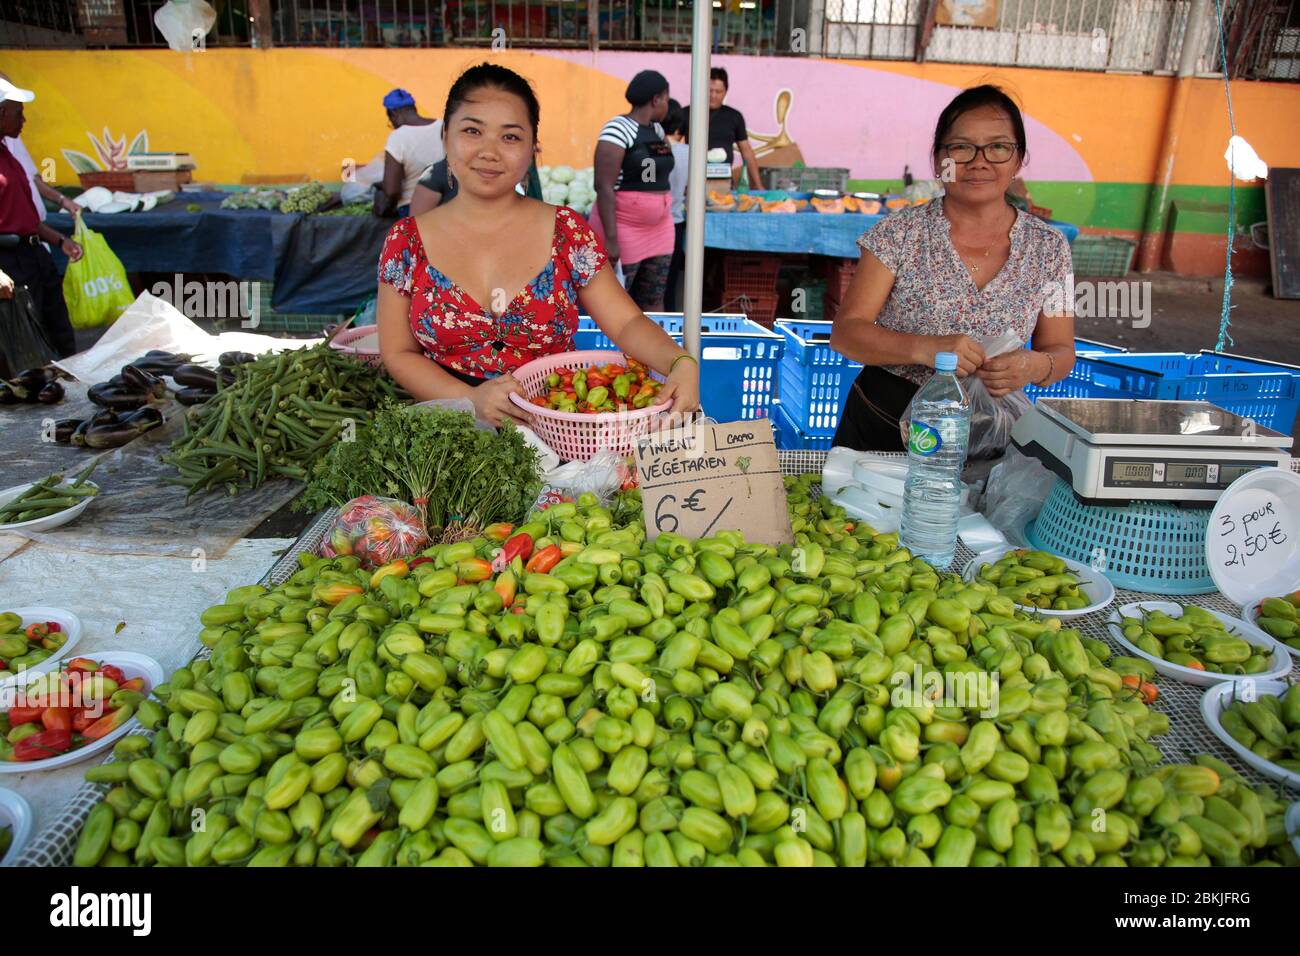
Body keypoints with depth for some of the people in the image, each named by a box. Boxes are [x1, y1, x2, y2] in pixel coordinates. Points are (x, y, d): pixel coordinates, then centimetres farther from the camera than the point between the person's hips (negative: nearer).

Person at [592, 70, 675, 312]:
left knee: (653, 301, 11)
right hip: (623, 229, -8)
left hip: (658, 230, 8)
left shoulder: (657, 129, 11)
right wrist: (611, 238, -24)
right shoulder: (618, 130, -14)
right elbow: (603, 187, -19)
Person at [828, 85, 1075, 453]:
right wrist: (925, 348, -26)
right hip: (880, 428, -1)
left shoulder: (1048, 248, 2)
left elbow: (1060, 351, 6)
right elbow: (845, 332, -9)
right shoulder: (900, 232, -5)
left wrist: (1035, 366, -18)